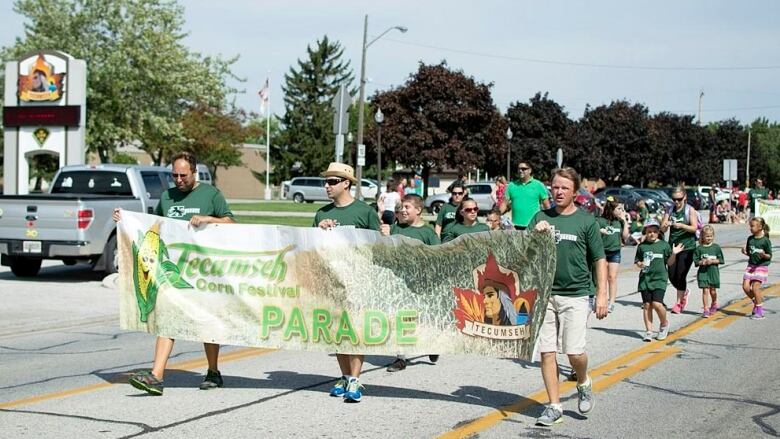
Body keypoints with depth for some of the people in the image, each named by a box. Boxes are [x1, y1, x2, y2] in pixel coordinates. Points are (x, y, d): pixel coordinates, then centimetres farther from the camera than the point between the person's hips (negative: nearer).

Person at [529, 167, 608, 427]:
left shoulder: (586, 221, 1)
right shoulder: (541, 217, 8)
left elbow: (599, 260, 3)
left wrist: (602, 294, -4)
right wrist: (535, 233, -16)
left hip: (576, 295, -3)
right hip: (544, 293, 3)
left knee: (574, 351, -9)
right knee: (546, 351, 2)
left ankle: (583, 384, 24)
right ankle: (554, 407, 11)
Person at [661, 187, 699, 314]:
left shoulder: (690, 210, -3)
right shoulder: (670, 210, 7)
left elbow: (694, 228, -12)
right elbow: (662, 229, 1)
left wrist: (682, 225, -29)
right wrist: (665, 225, -22)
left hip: (687, 247, -4)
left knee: (680, 275, -8)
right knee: (672, 276, 4)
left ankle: (679, 303, 3)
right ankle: (684, 293, 33)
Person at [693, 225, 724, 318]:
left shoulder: (716, 247, 0)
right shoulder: (699, 248, -1)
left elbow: (720, 260, 1)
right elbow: (696, 261, 1)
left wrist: (712, 261, -13)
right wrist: (702, 262, -17)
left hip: (713, 272, 1)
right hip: (703, 272, -1)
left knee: (713, 290, 10)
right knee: (705, 290, -6)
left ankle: (714, 304, 39)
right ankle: (706, 309, -3)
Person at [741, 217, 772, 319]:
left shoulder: (765, 240, -11)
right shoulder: (750, 239, 6)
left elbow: (769, 256, -7)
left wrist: (764, 255, -28)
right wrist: (745, 252, -5)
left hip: (762, 266, -6)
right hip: (751, 265, 6)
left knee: (755, 287, -10)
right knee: (745, 286, -2)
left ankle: (759, 311, 2)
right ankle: (756, 302, 22)